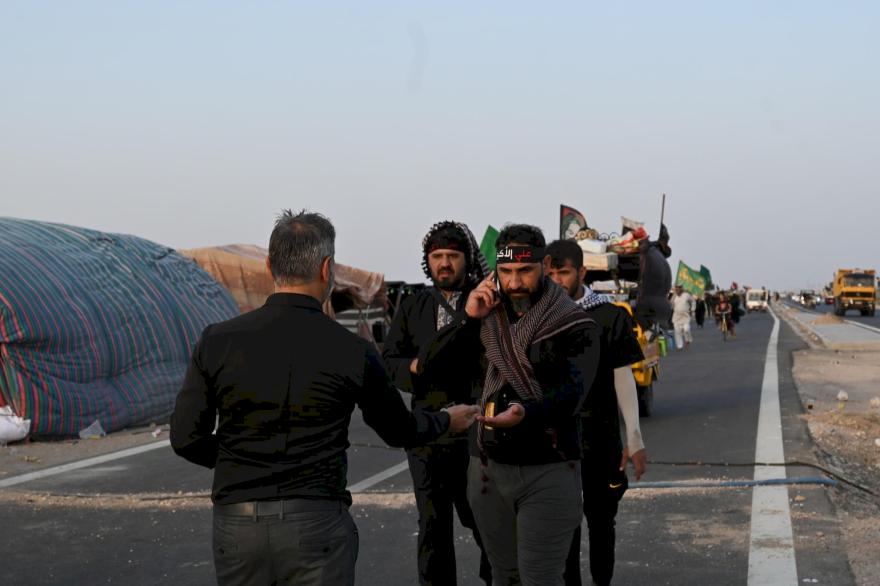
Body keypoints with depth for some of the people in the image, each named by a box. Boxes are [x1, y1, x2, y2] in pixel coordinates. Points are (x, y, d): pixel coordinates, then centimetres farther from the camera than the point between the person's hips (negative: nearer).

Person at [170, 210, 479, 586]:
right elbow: (399, 431, 11)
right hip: (315, 526, -2)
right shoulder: (351, 351, -5)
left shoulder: (217, 340, -3)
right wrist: (447, 421, 33)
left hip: (235, 525, 2)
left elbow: (185, 438, 0)